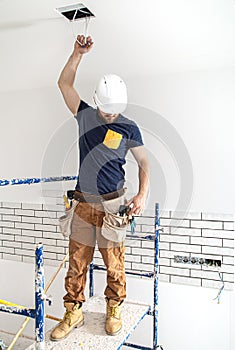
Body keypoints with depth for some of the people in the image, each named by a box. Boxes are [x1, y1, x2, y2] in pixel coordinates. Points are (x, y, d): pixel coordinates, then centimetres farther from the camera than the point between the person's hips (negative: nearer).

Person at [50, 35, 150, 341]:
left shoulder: (129, 128, -2)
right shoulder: (85, 115, 6)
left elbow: (144, 162, 2)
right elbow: (64, 84, 11)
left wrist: (142, 195, -12)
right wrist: (77, 54, 0)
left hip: (112, 205, -2)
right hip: (83, 204, 3)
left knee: (114, 262, 5)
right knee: (77, 261, 8)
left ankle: (114, 310, 27)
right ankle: (74, 313, 23)